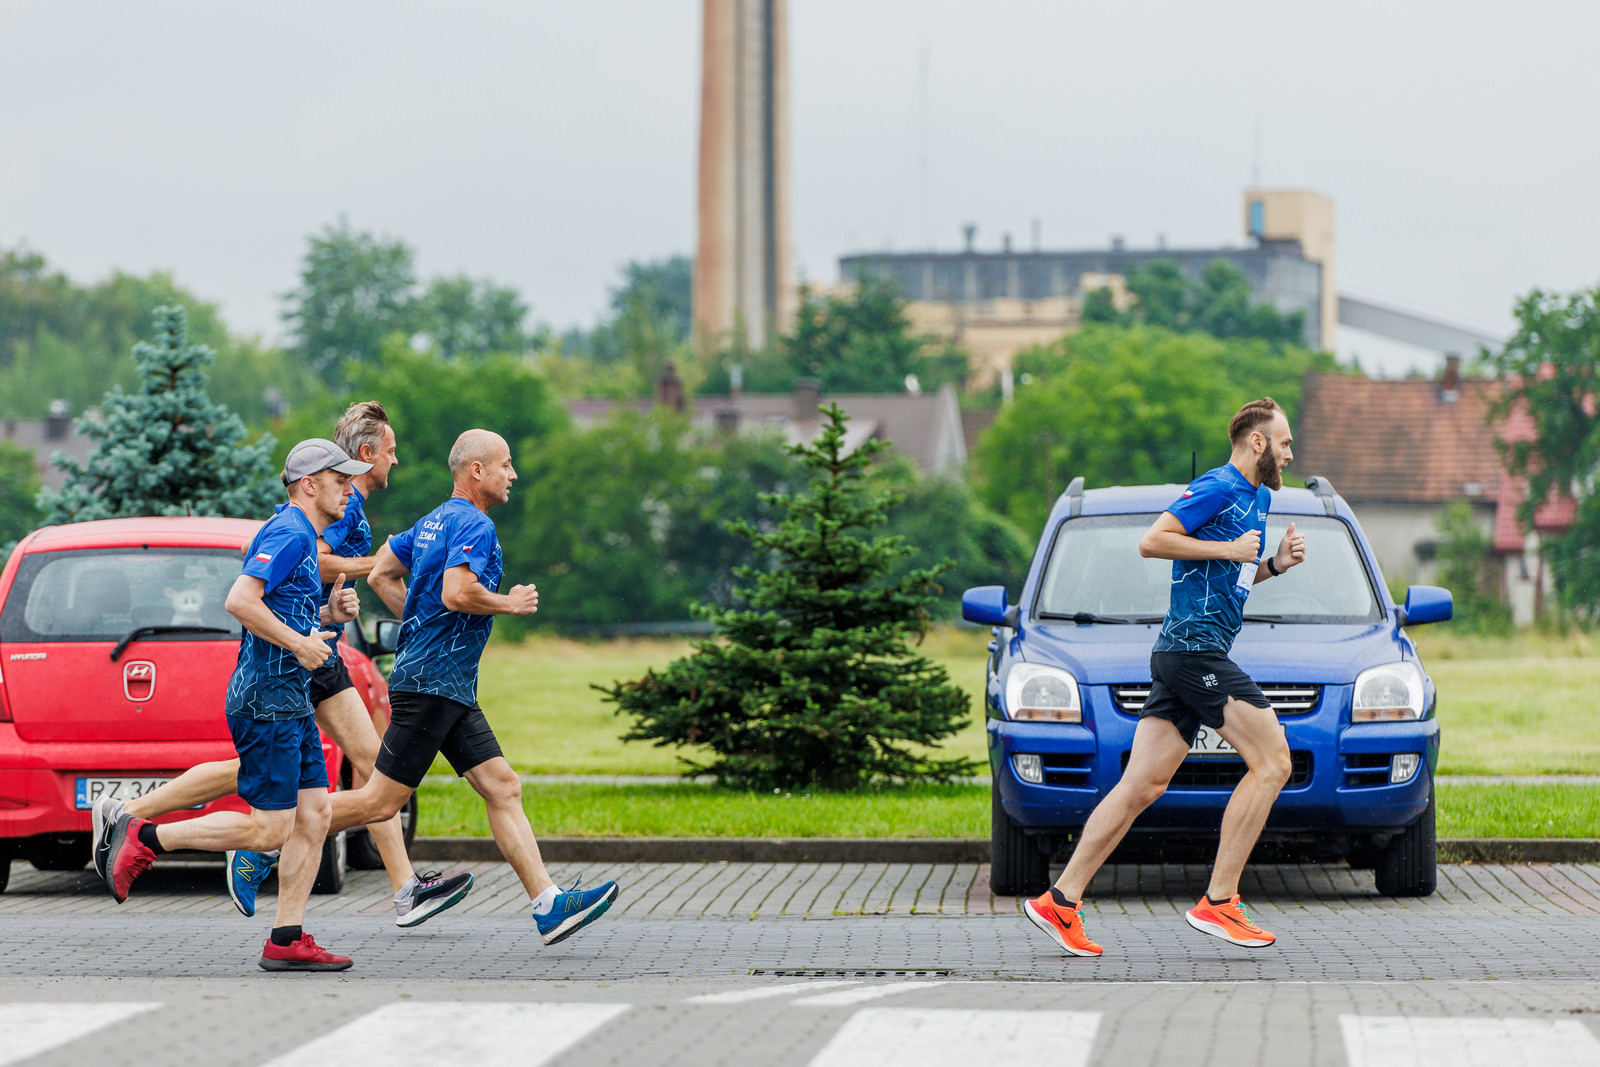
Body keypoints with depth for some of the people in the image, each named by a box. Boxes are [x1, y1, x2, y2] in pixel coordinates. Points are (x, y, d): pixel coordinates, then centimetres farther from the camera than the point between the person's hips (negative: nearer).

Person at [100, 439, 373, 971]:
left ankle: (286, 941, 6)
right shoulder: (289, 533, -13)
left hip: (292, 703, 10)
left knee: (314, 816, 5)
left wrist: (328, 615, 11)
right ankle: (145, 838, -1)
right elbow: (240, 600, -26)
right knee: (269, 829, -10)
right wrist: (300, 644, -21)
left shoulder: (301, 537, 19)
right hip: (266, 701, -10)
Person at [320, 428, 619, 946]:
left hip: (450, 689, 11)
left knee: (503, 787, 2)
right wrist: (510, 604, -12)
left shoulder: (434, 522, 17)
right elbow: (457, 593, -28)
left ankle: (548, 905, -4)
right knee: (381, 801, -7)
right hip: (432, 683, -11)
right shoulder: (475, 525, -13)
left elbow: (381, 575, 22)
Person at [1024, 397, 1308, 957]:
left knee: (1142, 786, 5)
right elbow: (1151, 541, -18)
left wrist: (1274, 564, 15)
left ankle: (1061, 900, 3)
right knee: (1272, 763, -10)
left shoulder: (1257, 497, 22)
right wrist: (1230, 550, -15)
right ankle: (1218, 902, -10)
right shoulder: (1217, 488, -9)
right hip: (1195, 647, -10)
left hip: (1180, 657, 10)